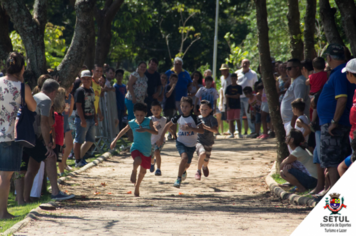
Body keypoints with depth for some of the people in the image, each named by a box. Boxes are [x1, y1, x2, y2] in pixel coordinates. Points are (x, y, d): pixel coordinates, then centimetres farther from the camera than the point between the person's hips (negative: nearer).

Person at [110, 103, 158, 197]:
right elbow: (123, 131, 17)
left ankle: (137, 186, 41)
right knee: (138, 161, -36)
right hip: (136, 148, -2)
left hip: (147, 150, 2)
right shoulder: (132, 123, -1)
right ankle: (134, 171, -3)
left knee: (143, 171, 16)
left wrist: (145, 129, -33)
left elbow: (156, 132, -18)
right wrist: (115, 141, 21)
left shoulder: (148, 121, -6)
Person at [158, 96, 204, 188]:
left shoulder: (194, 118, -12)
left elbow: (202, 131, -18)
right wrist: (162, 137, 9)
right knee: (184, 157, -30)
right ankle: (179, 179, -23)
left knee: (187, 164, 16)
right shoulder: (178, 118, -6)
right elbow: (168, 125, 10)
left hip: (191, 145, 1)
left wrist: (190, 128, -31)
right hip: (181, 142, -1)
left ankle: (183, 171, 55)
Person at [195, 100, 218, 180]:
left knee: (206, 161, 16)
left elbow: (215, 130, -25)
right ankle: (198, 171, -12)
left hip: (208, 143, 0)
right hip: (199, 141, 0)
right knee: (202, 154, -32)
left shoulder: (212, 119, -11)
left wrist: (205, 127, -36)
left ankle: (205, 167, 56)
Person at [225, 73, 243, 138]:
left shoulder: (239, 87, 4)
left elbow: (237, 96, -5)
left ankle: (239, 133, -5)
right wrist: (228, 106, -4)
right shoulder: (228, 87, 9)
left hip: (237, 106, -2)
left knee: (237, 119, -9)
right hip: (230, 106, 2)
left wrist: (229, 96, -8)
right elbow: (226, 97, 4)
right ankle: (232, 133, 8)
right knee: (230, 120, 1)